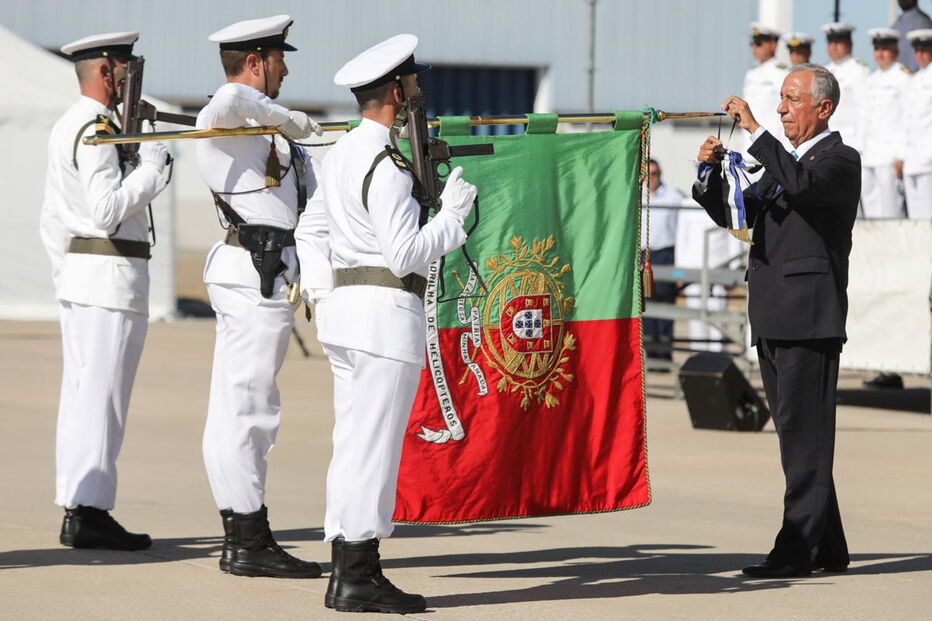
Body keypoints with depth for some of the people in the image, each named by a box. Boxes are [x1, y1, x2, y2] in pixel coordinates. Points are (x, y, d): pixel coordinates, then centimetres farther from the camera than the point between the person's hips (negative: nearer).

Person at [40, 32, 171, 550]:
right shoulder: (97, 130, -14)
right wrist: (153, 163, -15)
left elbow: (53, 218, 21)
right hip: (113, 274, -10)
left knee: (80, 395, 10)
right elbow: (108, 208, -24)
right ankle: (88, 512, -9)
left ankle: (77, 507, 13)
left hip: (78, 271, 10)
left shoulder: (67, 127, 17)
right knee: (101, 397, -9)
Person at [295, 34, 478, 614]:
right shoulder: (387, 166, -16)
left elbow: (311, 229, 21)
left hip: (345, 305, 10)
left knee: (354, 443, 12)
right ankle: (358, 577, -6)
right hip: (386, 311, -10)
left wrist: (324, 295, 19)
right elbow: (406, 254, -20)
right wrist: (453, 214, -8)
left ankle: (347, 573, 15)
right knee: (373, 446, -7)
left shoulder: (343, 152, 14)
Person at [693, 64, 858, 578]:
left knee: (804, 432, -9)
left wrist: (755, 130, -21)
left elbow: (801, 183, -25)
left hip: (809, 316, -9)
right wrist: (712, 171, 4)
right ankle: (828, 548, 15)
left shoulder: (839, 160, -4)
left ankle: (799, 547, -10)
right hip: (773, 318, 9)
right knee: (797, 433, 10)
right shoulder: (784, 163, 22)